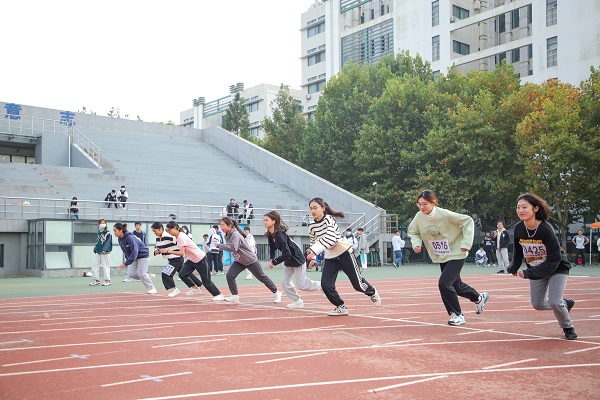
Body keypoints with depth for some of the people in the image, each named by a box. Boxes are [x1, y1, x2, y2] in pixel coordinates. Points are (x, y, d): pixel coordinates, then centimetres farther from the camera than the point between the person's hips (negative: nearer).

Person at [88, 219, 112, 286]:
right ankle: (96, 279, 16)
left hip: (105, 252, -7)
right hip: (98, 252, 7)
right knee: (94, 265, 6)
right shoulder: (99, 232, 14)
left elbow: (108, 242, -15)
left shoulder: (108, 233, -7)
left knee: (105, 266, -3)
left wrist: (104, 250, -24)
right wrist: (95, 247, 10)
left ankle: (107, 280, 6)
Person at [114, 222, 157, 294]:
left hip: (142, 254, -8)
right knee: (131, 274, -2)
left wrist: (126, 263, -38)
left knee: (141, 273, -9)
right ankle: (148, 277, 20)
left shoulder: (130, 238, -32)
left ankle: (152, 288, 10)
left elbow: (134, 252, -37)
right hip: (133, 256, 8)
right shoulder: (120, 239, -7)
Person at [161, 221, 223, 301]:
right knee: (182, 274, -6)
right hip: (192, 259, 9)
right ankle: (195, 288, 11)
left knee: (206, 281, 0)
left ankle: (218, 295, 16)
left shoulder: (181, 237, -25)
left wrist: (168, 251, -32)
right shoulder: (178, 236, 2)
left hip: (200, 259, -9)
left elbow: (181, 253, -33)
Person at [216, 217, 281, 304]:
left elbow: (233, 248, -43)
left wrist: (219, 245, -40)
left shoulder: (235, 235, -28)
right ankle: (235, 297, -6)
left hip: (250, 260, -8)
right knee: (229, 275, -13)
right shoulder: (227, 235, -1)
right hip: (239, 261, 8)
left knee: (262, 277, 7)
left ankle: (276, 293, 25)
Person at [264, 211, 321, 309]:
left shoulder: (279, 235, -30)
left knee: (301, 285, -1)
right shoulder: (270, 235, -2)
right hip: (288, 261, 9)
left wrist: (274, 262, -23)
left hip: (297, 259, -9)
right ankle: (297, 301, 18)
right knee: (285, 282, 4)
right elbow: (272, 248, 14)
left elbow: (286, 254, -34)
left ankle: (321, 286, 21)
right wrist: (272, 259, -3)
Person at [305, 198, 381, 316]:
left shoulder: (329, 219, -19)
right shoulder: (311, 225, -1)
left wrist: (313, 251, -39)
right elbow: (313, 242, 15)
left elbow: (330, 239, -33)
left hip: (343, 253, -5)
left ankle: (372, 292, 38)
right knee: (326, 284, -13)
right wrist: (312, 257, 8)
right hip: (330, 258, 5)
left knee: (357, 284, 4)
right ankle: (341, 307, 7)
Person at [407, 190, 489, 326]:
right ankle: (479, 298, 48)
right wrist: (416, 243, -13)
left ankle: (457, 315, 0)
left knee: (444, 283, -20)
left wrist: (466, 243, -22)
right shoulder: (419, 217, -10)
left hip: (456, 254, -7)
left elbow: (468, 221, -17)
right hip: (441, 257, 7)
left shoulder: (445, 214, -25)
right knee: (455, 285, 19)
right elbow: (413, 231, 7)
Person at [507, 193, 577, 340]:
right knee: (538, 304, 7)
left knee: (554, 302, -17)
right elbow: (518, 251, 7)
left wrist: (530, 273, -30)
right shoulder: (519, 228, -13)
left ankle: (568, 328, 14)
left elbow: (554, 259, -27)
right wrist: (514, 268, 4)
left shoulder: (545, 229, -29)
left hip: (557, 268, -5)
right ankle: (565, 303, 36)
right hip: (536, 270, 6)